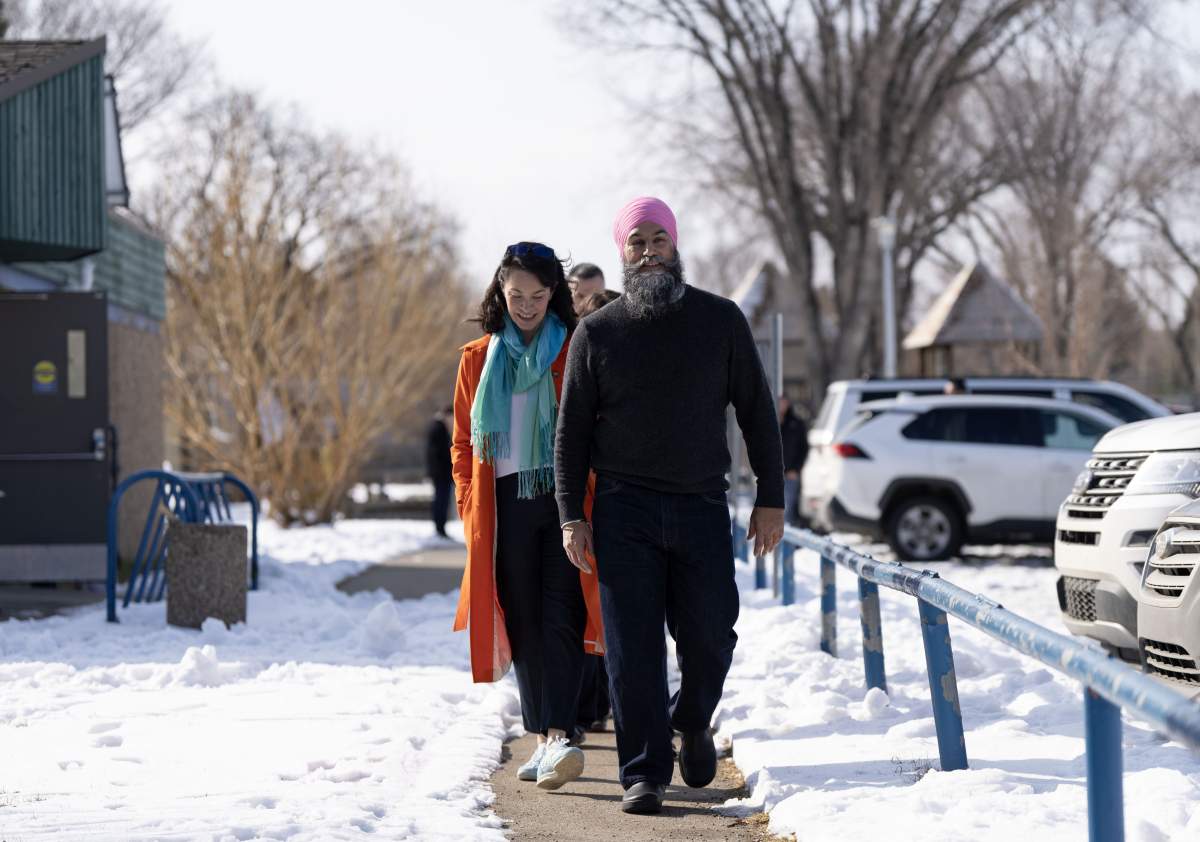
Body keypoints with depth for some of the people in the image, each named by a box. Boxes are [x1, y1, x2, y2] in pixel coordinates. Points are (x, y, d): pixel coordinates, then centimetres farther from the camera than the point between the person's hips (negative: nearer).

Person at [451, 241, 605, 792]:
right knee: (523, 626, 3)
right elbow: (463, 442, 17)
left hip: (565, 502, -3)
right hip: (505, 508, 3)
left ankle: (558, 737, -19)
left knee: (561, 621, -12)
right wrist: (469, 508, 6)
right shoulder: (479, 359, 14)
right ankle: (543, 740, 10)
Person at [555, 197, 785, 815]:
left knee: (709, 638, 1)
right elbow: (571, 431, 6)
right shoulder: (596, 334, 4)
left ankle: (693, 722, 31)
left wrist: (770, 498, 1)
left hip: (702, 508, 1)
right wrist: (571, 516, -3)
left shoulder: (720, 321, 5)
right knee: (632, 648, -4)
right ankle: (644, 773, 2)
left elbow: (757, 412, 7)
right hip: (624, 513, 0)